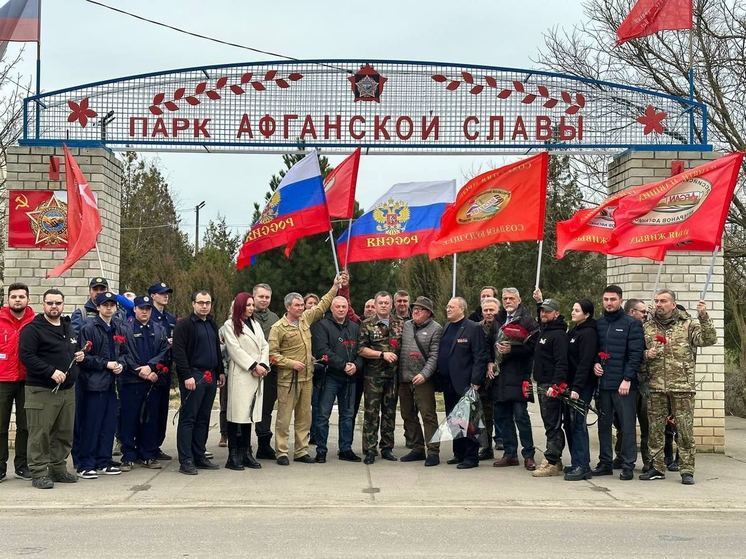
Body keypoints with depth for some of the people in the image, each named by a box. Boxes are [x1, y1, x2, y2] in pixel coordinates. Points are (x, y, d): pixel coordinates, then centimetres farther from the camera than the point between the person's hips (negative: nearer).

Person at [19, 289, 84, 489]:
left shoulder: (69, 328, 17)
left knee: (65, 433, 11)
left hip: (67, 390, 7)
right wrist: (51, 371, -22)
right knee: (40, 434, -6)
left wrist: (79, 356, 8)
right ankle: (38, 473, 2)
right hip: (41, 391, -7)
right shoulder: (33, 329, -7)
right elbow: (26, 356, -17)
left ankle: (58, 468, 22)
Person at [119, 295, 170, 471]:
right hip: (130, 381, -3)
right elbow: (124, 355, -6)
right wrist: (141, 372, -12)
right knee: (129, 420, -1)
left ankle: (148, 455, 16)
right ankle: (128, 457, 7)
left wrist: (150, 367, -14)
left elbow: (164, 352, 2)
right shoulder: (125, 329, 1)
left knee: (151, 419, 7)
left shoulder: (159, 330, 13)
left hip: (153, 382, 3)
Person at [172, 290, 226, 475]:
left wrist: (220, 372, 20)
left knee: (203, 419, 11)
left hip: (210, 377, 8)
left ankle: (199, 457, 18)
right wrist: (187, 376, -19)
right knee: (188, 418, -4)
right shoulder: (184, 324, -7)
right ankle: (186, 461, -3)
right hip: (193, 376, -8)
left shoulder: (212, 325, 18)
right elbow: (179, 352, -14)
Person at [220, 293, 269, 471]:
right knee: (237, 415, -6)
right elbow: (235, 350, -8)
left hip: (257, 376, 6)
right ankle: (234, 456, -3)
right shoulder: (230, 325, 0)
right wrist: (254, 366, -12)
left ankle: (246, 453, 11)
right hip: (240, 375, -6)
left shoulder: (255, 324, 19)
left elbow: (264, 346, 13)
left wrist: (263, 365, -4)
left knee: (249, 414, 7)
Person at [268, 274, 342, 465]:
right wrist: (291, 363, -17)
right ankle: (281, 452, 6)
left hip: (306, 377, 6)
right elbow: (272, 354, -11)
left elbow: (322, 306, 22)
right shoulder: (279, 327, -8)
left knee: (304, 417, 10)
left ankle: (301, 451, 18)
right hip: (288, 379, -6)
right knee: (284, 417, -1)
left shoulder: (305, 319, 9)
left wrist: (335, 288, 19)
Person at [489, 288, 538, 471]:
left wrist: (512, 349, -19)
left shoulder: (527, 320, -3)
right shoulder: (498, 320, 16)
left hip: (518, 375, -6)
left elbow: (533, 346, -11)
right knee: (501, 415, 9)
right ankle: (510, 454, 18)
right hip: (499, 374, 6)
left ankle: (528, 455, 4)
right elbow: (490, 344, 22)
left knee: (521, 416, -5)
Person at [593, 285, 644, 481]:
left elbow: (636, 354, -8)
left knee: (627, 426, -1)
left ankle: (628, 465, 5)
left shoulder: (631, 324, -3)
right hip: (603, 383, 5)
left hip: (624, 384, -5)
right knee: (603, 424, 10)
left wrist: (627, 379, -14)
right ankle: (605, 462, 19)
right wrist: (595, 363, 1)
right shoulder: (598, 324, 12)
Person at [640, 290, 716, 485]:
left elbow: (709, 340, -9)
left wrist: (704, 317, -20)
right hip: (656, 387, 3)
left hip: (682, 387, -3)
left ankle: (687, 470, 8)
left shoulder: (688, 324, 3)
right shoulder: (647, 327, 11)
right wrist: (647, 354, -5)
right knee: (655, 430, 8)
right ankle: (657, 468, 18)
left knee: (685, 430, 0)